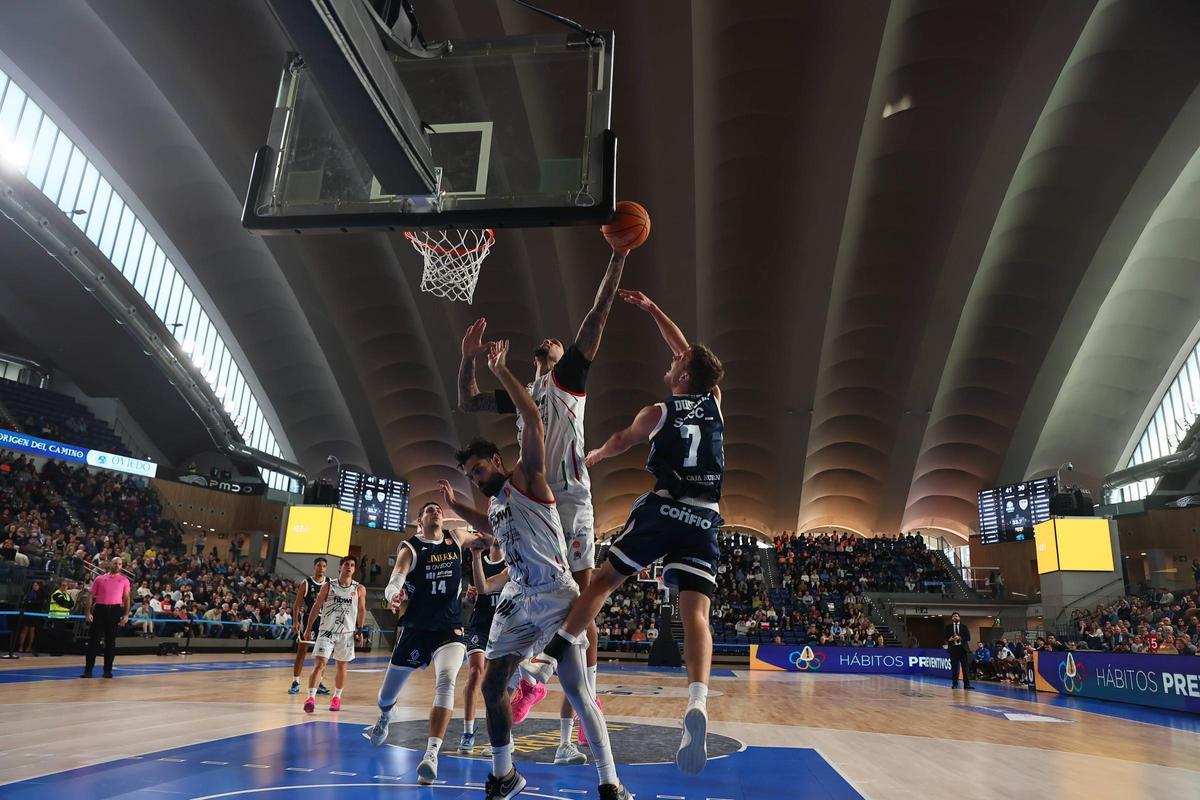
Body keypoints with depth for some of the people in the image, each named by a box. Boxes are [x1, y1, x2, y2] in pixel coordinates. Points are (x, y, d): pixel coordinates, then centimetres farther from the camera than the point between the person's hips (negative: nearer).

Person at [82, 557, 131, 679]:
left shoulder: (124, 580, 9)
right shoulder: (99, 578, 10)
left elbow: (126, 598, 5)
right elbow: (91, 595, 8)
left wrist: (126, 614, -5)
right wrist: (88, 612, -4)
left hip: (115, 610, 0)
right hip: (99, 609, 0)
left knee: (111, 641, 3)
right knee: (93, 639, -1)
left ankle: (107, 670, 8)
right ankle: (88, 669, 4)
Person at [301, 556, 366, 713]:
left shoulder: (359, 589, 0)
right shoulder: (328, 586, -2)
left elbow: (361, 610, 7)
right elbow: (316, 607, 3)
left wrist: (359, 630, 2)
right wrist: (308, 628, 3)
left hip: (347, 633, 1)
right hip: (327, 631, -1)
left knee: (341, 667, 12)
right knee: (319, 664, -13)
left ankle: (337, 697, 29)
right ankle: (311, 697, -13)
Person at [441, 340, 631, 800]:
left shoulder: (526, 477, -5)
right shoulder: (493, 506, 16)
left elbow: (532, 419, -18)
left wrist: (500, 371, -16)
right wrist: (455, 505, 32)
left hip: (555, 596, -8)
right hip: (517, 600, 8)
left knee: (576, 690, -9)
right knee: (491, 685, 5)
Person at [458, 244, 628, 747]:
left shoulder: (570, 375, 6)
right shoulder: (520, 393, 23)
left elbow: (596, 318, -3)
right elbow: (467, 403, 26)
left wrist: (618, 258, -9)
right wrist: (469, 358, 16)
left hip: (569, 499, -6)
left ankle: (587, 699, 3)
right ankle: (529, 683, 25)